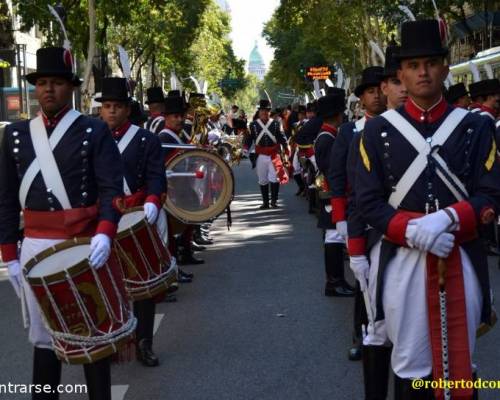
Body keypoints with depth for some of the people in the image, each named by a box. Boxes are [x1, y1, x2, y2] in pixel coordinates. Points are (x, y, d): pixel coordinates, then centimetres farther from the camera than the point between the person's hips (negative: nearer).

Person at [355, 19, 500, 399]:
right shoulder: (378, 130, 3)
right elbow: (368, 201, -1)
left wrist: (447, 219, -20)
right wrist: (411, 230, -18)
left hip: (461, 261, 0)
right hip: (401, 261, 0)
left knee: (459, 367, 9)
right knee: (410, 365, 9)